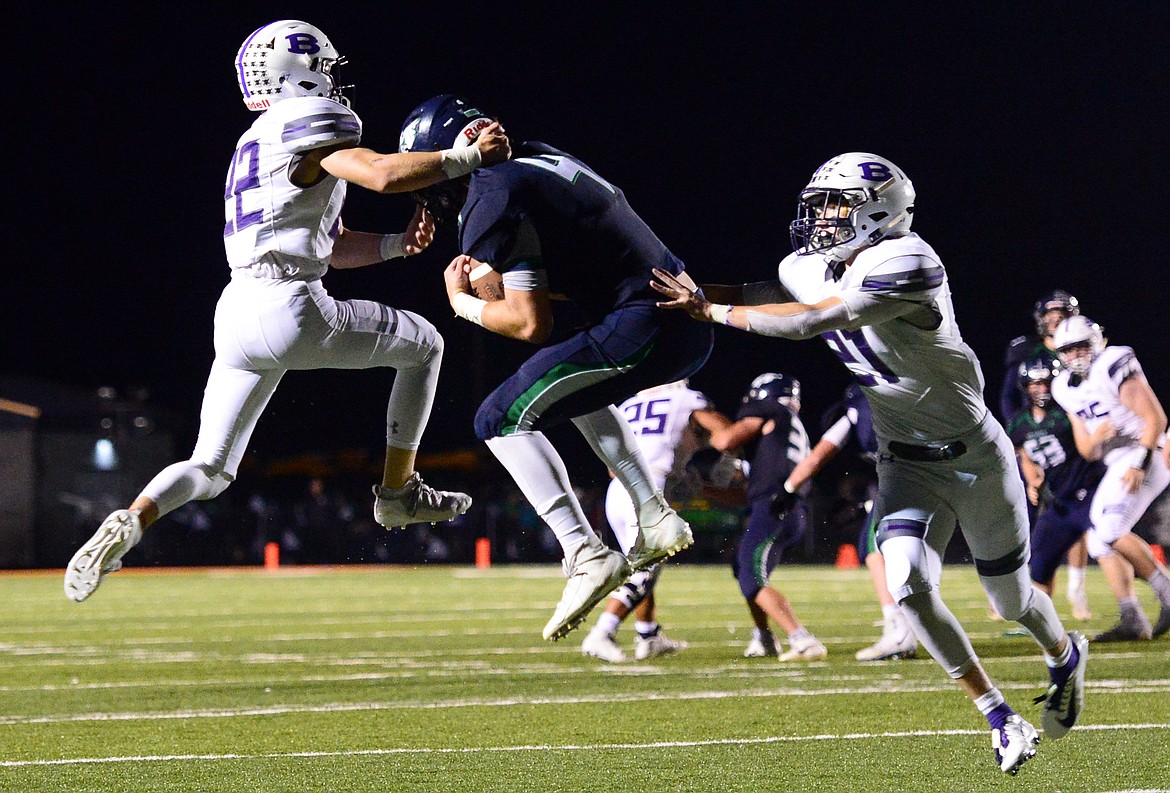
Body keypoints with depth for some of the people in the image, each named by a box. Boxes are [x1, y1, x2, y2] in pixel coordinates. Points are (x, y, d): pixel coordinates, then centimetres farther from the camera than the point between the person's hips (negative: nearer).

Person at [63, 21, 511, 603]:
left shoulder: (257, 142, 24)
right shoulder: (311, 124, -3)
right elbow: (383, 175, -20)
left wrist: (396, 244, 13)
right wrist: (468, 158, -11)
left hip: (237, 315, 8)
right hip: (292, 309, -8)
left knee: (210, 471, 13)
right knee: (423, 345, 16)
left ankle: (129, 522, -14)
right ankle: (398, 491, 19)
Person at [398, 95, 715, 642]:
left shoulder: (493, 200, -8)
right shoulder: (544, 162, 21)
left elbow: (531, 324, -11)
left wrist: (462, 303, 5)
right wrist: (489, 277, 18)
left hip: (642, 328, -9)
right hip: (690, 328, 9)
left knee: (502, 420, 0)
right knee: (575, 390, 36)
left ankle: (588, 557, -10)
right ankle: (656, 520, 24)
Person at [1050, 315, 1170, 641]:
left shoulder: (1113, 367, -12)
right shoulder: (1067, 388, 13)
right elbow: (1086, 450, 13)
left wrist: (1141, 463, -23)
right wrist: (1096, 437, -11)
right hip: (1116, 466, 9)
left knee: (1110, 531, -21)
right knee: (1100, 541, 1)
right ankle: (1132, 621, 1)